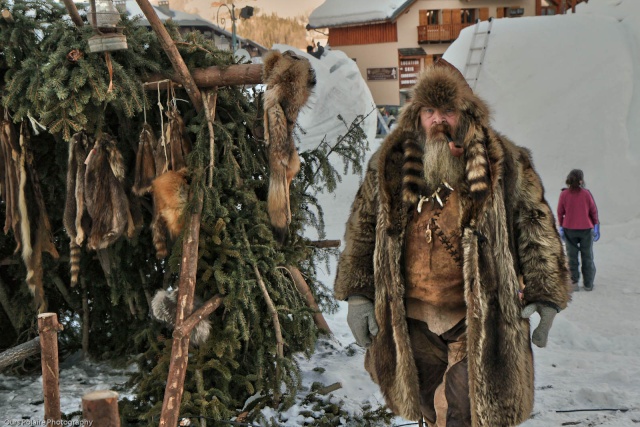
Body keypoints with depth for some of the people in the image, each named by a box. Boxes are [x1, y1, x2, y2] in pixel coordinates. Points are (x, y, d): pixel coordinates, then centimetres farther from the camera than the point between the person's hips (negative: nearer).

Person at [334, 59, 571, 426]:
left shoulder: (505, 164, -1)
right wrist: (358, 294, 6)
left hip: (480, 318, -3)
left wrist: (545, 296, -2)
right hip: (413, 320, 3)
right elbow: (362, 230, 11)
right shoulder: (390, 165, 5)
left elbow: (537, 227, 2)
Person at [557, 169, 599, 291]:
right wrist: (596, 226, 6)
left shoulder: (564, 194, -11)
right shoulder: (586, 194, -14)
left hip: (569, 229, 1)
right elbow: (593, 211, -6)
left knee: (572, 256, 13)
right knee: (587, 256, 13)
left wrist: (561, 226, 9)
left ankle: (574, 282, 11)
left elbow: (560, 212, -4)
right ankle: (588, 283, 18)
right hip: (586, 229, -1)